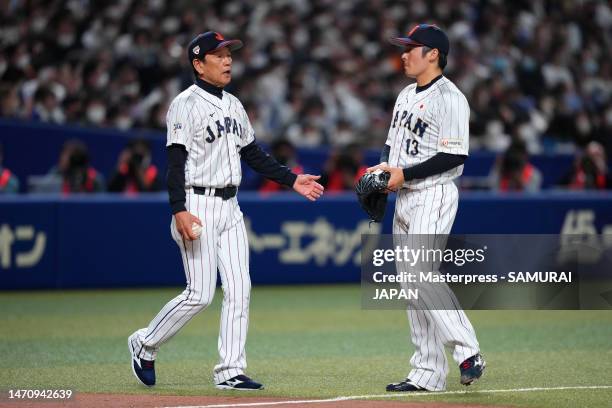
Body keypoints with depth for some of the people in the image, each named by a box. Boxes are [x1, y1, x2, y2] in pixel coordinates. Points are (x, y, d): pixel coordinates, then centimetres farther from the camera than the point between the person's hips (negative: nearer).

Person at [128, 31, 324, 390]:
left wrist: (291, 179, 15)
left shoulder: (233, 105, 15)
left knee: (239, 290, 1)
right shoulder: (186, 104, -10)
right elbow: (176, 161, -16)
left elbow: (253, 153, 22)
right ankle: (145, 344, 12)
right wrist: (179, 211, -26)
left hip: (230, 208, 8)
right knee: (200, 294, -9)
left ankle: (230, 371, 5)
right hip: (198, 205, -8)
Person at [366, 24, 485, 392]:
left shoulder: (449, 98, -13)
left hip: (434, 196, -9)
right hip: (405, 198, 9)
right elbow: (394, 143, 25)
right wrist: (384, 168, 3)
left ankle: (468, 351, -12)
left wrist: (404, 173, -18)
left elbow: (455, 156, -19)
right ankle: (428, 373, 10)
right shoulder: (407, 95, 16)